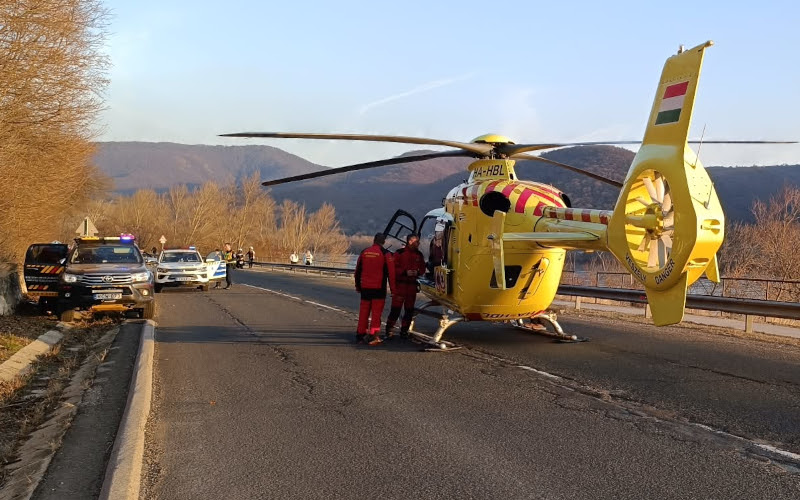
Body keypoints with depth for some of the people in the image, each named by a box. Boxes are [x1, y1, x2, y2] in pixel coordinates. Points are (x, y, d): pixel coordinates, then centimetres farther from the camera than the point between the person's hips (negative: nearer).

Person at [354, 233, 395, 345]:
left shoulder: (364, 252, 7)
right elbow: (391, 272, -7)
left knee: (364, 311, 12)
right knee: (376, 313, -1)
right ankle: (372, 336, -5)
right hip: (379, 288, -4)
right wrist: (393, 289, -2)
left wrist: (358, 286, 24)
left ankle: (360, 334, 17)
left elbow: (358, 271, 13)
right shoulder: (385, 254, -6)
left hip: (365, 288, 4)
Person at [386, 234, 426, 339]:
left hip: (412, 284, 5)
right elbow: (394, 268, -8)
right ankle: (389, 330, -1)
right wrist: (405, 272, -18)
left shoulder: (419, 255, 10)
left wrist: (417, 272, -6)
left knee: (409, 309, 9)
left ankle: (404, 330, 20)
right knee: (396, 308, -8)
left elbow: (422, 269, 15)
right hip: (400, 283, -5)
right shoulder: (400, 253, -5)